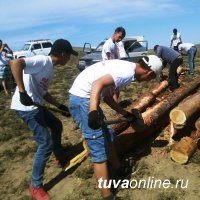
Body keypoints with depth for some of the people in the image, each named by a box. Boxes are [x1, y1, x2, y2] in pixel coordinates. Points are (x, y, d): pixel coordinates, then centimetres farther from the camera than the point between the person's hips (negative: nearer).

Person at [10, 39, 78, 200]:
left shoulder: (50, 68, 14)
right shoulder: (43, 61, -16)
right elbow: (16, 63, -32)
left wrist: (59, 105, 18)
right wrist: (22, 92, -34)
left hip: (35, 105, 10)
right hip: (26, 107, -10)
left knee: (56, 125, 25)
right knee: (45, 144, -6)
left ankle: (60, 157, 46)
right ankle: (35, 186, 13)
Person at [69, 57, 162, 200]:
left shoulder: (125, 67, 15)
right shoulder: (128, 71, -14)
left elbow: (107, 97, 19)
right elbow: (98, 83, -29)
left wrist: (125, 113, 26)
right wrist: (93, 112, -38)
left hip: (83, 97, 10)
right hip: (82, 99, -10)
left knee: (108, 134, 22)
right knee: (99, 150, -5)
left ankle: (119, 170, 41)